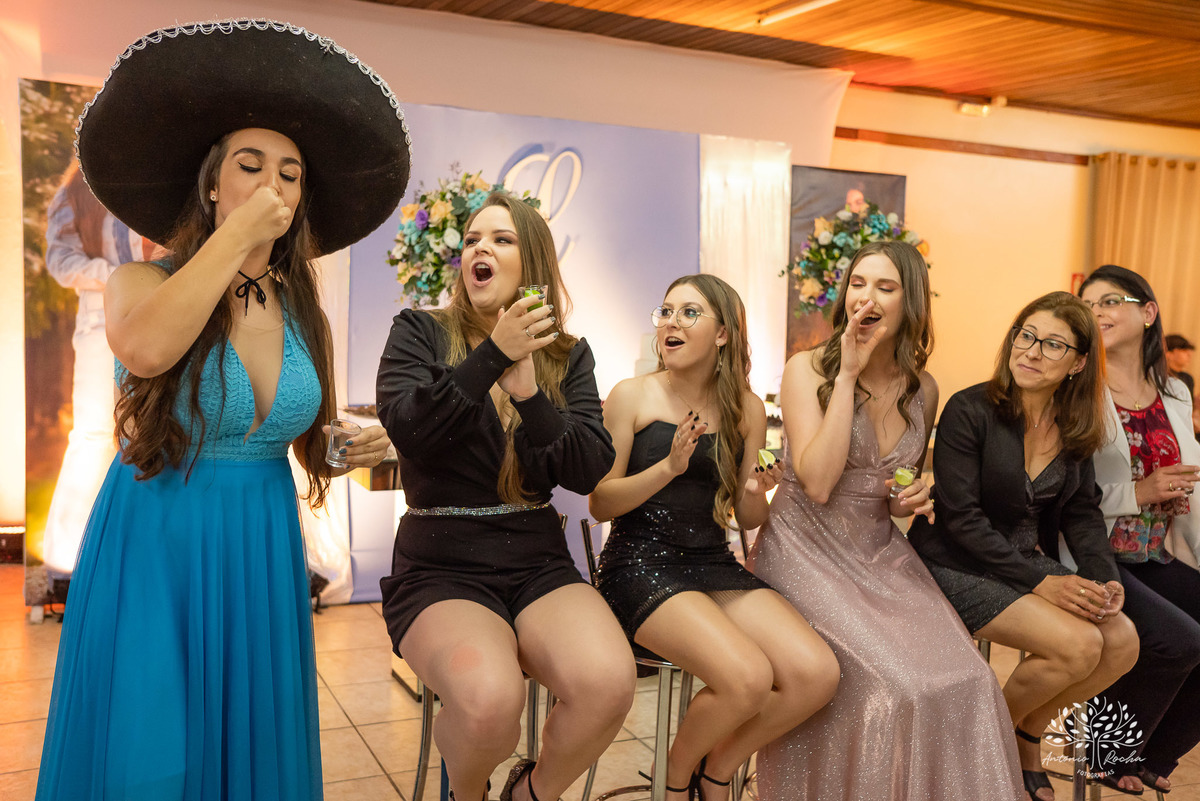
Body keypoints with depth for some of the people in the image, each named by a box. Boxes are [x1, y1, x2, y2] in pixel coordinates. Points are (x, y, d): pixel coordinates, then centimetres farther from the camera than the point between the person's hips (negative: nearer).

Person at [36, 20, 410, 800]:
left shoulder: (305, 314, 4)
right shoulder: (143, 283, -7)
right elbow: (145, 350, -32)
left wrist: (353, 448, -7)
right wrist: (237, 235, -23)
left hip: (262, 559, 4)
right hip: (152, 554, -3)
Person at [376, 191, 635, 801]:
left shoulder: (567, 355, 11)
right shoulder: (419, 333, 5)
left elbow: (588, 471, -1)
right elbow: (407, 430, -13)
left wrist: (529, 393, -15)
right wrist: (494, 356, -18)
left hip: (537, 563, 3)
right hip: (440, 567, -2)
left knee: (608, 682, -28)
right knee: (489, 698, -33)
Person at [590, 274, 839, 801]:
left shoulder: (746, 409, 9)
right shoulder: (633, 396, -2)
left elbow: (747, 519, 14)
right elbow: (599, 504, -4)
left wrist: (756, 492, -10)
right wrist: (669, 467, -19)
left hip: (713, 562, 5)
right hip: (639, 564, -5)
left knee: (817, 674, -16)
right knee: (747, 678, -27)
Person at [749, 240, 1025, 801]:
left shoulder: (922, 389, 8)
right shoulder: (807, 370, -7)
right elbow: (817, 483, -20)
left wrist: (909, 502, -2)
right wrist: (848, 375, -18)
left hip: (881, 554, 5)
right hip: (809, 552, -5)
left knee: (962, 679, -15)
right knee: (892, 687, -22)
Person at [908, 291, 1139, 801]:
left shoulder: (1075, 428, 4)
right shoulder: (970, 410, -16)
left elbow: (1082, 511, 9)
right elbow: (961, 518, -19)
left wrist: (1103, 577, -10)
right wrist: (1039, 582, -22)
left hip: (1032, 561, 7)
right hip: (958, 566, -7)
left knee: (1122, 642, -12)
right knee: (1078, 644, -22)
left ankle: (1028, 738, 13)